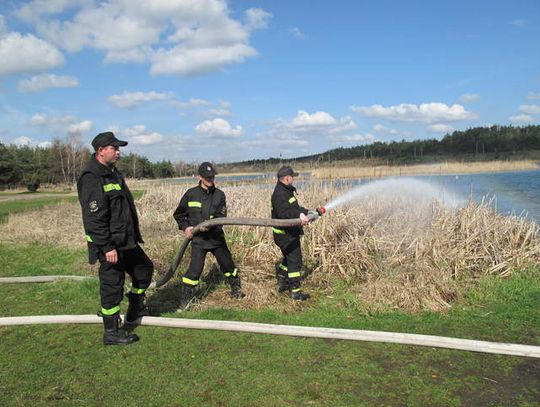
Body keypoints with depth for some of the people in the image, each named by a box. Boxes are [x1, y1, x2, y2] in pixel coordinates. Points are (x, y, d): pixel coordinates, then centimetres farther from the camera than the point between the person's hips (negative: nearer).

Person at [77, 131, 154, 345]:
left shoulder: (113, 173, 14)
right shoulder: (92, 179, -18)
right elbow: (94, 218, -24)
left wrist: (133, 236, 23)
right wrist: (107, 247, -24)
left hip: (126, 241, 10)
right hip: (110, 245, -10)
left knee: (145, 268, 20)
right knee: (112, 285, 0)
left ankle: (135, 309, 37)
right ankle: (112, 332, 15)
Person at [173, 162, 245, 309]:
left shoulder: (219, 194, 0)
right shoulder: (191, 194, -3)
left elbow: (221, 216, -8)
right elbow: (178, 214, 8)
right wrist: (185, 227, -6)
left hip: (216, 237, 2)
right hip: (198, 238, -2)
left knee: (227, 264, 13)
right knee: (195, 268, -10)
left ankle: (236, 290, 36)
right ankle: (185, 300, 6)